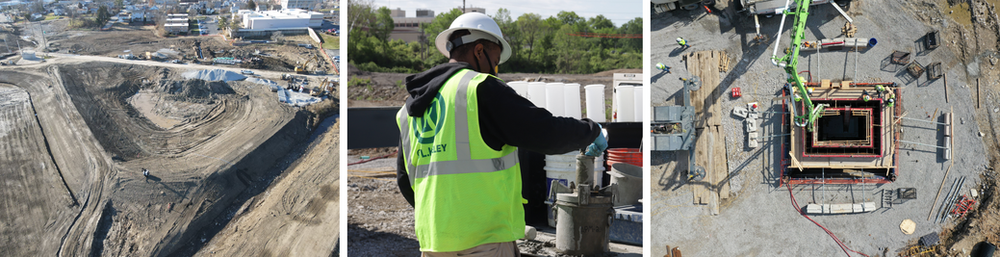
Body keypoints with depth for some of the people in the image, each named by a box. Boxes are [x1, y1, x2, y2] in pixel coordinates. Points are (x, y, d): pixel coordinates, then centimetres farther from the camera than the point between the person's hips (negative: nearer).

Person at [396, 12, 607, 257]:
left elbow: (405, 181, 22)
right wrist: (592, 131, 8)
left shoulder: (411, 107, 16)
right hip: (484, 237, -7)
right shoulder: (482, 89, -7)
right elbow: (545, 133, -10)